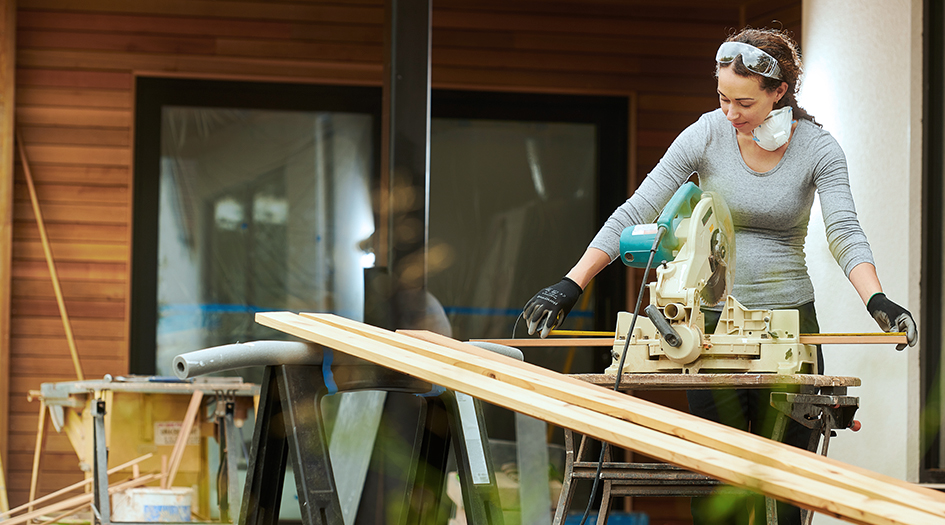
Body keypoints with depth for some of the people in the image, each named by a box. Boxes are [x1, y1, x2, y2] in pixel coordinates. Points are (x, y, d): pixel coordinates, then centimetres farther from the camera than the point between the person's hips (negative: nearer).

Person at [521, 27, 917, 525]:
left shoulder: (818, 148, -6)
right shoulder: (707, 135, -7)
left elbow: (844, 232, -16)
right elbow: (635, 212, -8)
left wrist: (877, 299, -35)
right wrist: (570, 285, -17)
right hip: (712, 313, 0)